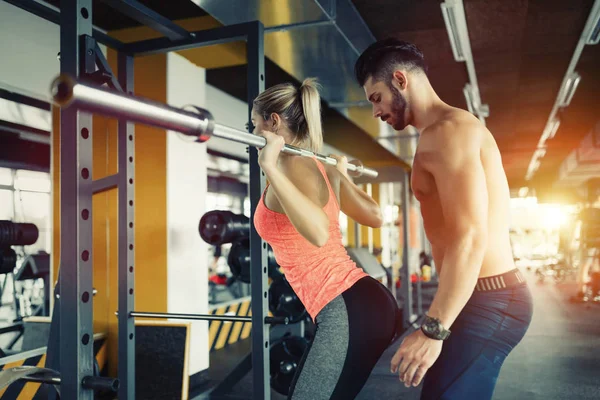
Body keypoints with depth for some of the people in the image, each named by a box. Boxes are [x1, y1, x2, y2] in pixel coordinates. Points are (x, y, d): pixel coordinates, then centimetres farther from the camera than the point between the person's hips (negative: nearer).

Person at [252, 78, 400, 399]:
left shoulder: (291, 167, -13)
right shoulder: (321, 168, 14)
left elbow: (319, 233, -31)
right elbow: (374, 217, 24)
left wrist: (271, 168, -31)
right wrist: (342, 175, 38)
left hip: (347, 312, -10)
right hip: (367, 302, 10)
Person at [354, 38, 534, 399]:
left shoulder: (447, 131, -14)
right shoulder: (456, 129, 18)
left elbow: (470, 237, -25)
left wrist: (433, 329, -26)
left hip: (486, 302, -11)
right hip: (495, 295, 11)